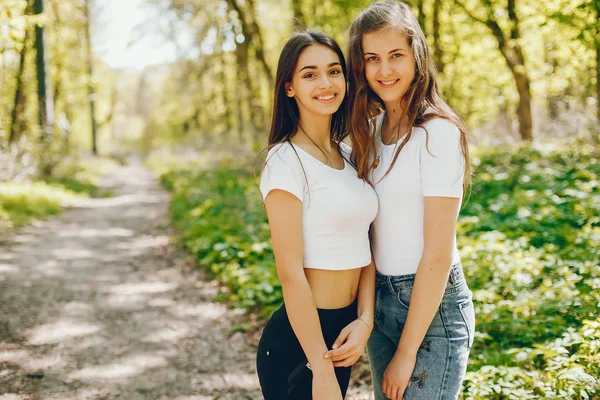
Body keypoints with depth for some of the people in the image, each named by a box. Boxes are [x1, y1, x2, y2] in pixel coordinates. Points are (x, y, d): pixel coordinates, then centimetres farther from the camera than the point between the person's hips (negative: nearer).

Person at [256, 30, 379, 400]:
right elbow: (291, 272, -19)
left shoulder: (348, 157, 8)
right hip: (298, 341, -7)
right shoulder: (286, 161, -15)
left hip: (342, 329, 7)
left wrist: (366, 321, -8)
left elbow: (365, 247, 7)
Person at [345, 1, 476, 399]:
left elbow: (438, 255, -18)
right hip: (380, 299, 7)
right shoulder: (372, 129, 6)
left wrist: (407, 353, -15)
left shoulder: (438, 133, -17)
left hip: (432, 306, -7)